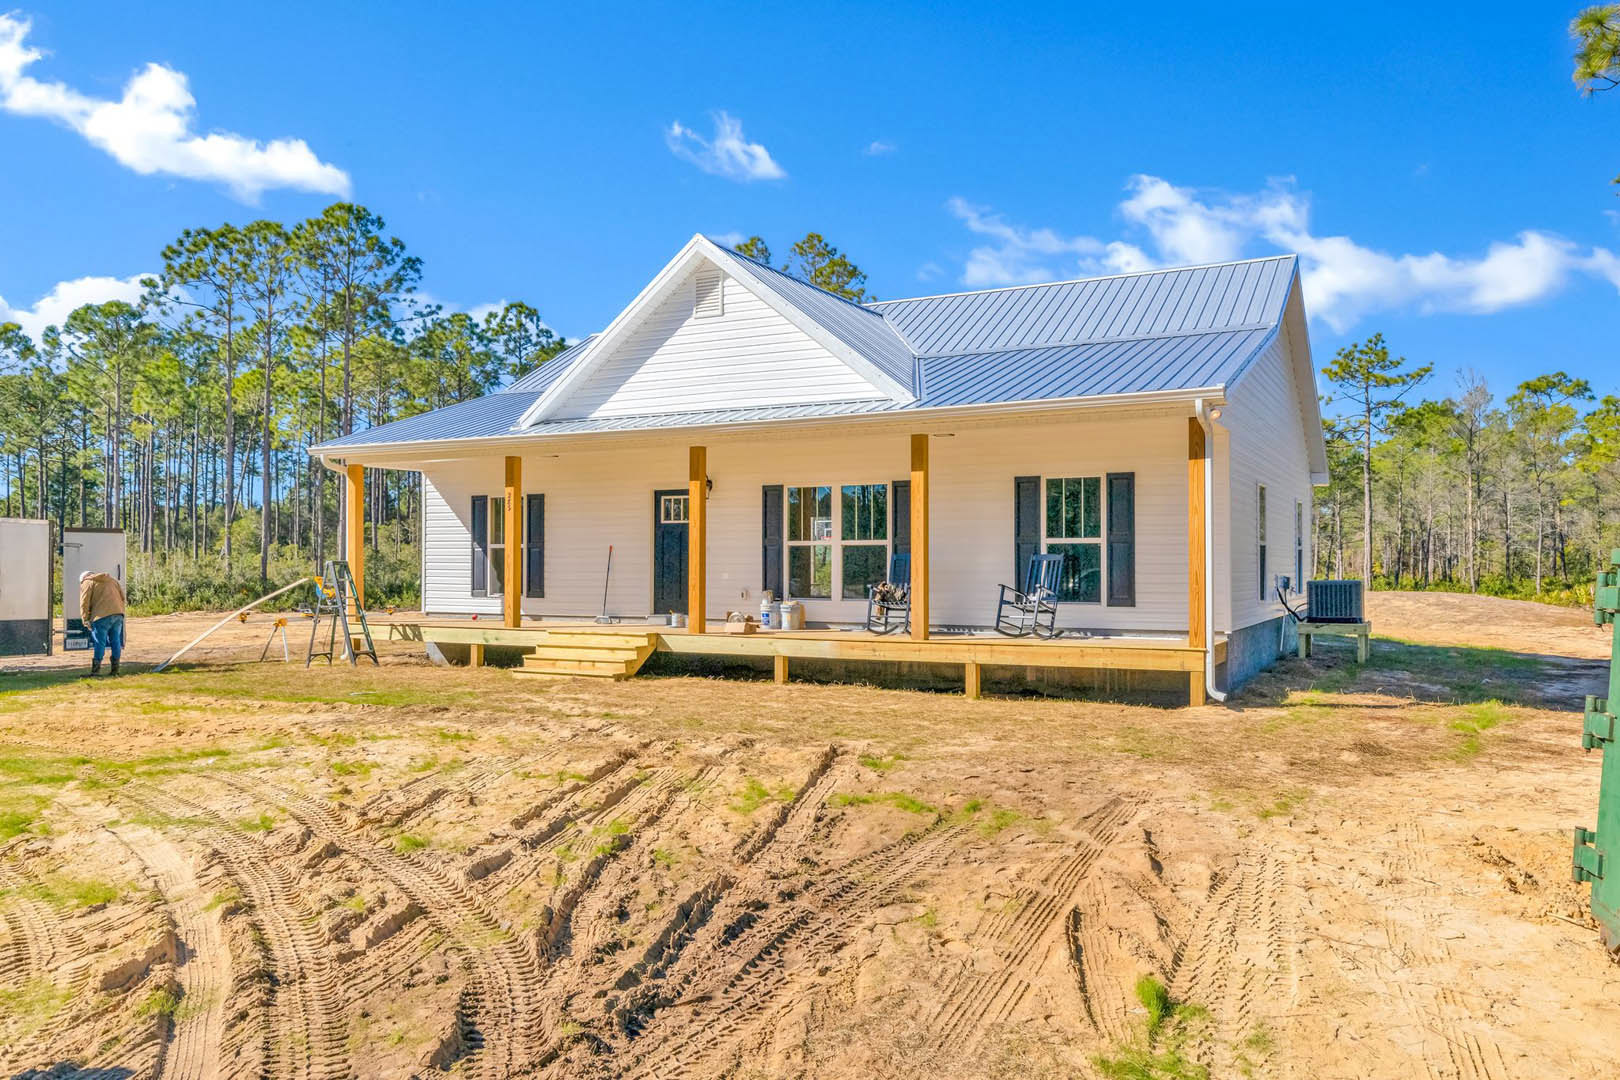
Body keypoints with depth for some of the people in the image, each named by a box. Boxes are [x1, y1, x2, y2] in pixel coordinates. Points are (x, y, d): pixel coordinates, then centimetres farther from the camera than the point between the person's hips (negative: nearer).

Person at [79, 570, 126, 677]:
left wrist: (86, 620, 2)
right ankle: (115, 669, 12)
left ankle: (95, 671, -4)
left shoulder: (87, 583, 7)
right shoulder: (112, 579, 25)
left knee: (99, 643, -3)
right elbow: (122, 596, 22)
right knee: (115, 641, 10)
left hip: (102, 615, -5)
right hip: (118, 613, 6)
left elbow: (84, 603, -1)